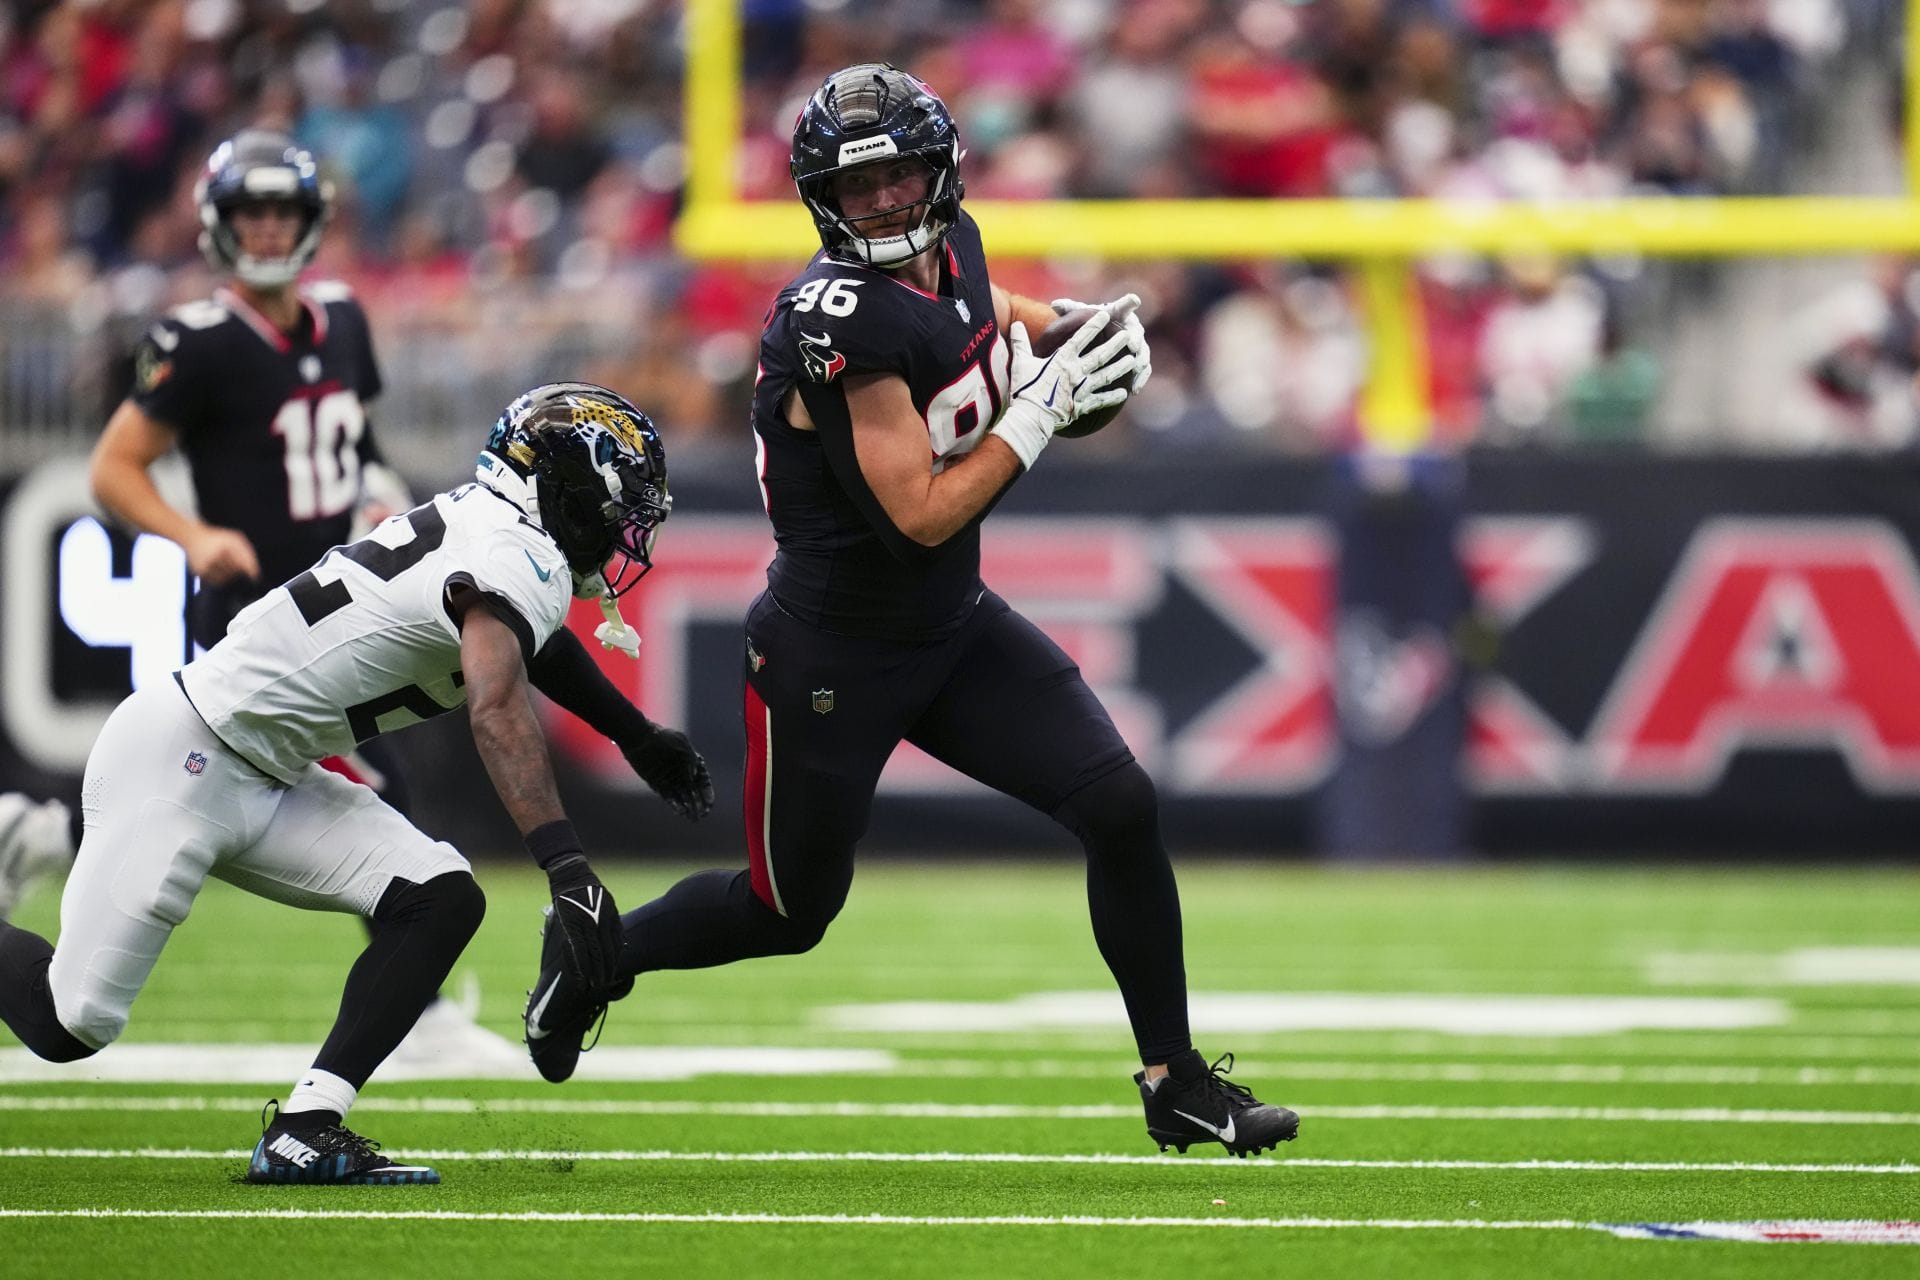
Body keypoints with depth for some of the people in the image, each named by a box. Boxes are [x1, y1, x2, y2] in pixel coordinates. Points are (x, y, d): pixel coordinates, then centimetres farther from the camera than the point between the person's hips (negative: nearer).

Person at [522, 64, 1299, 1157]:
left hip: (953, 626, 7)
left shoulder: (951, 245, -4)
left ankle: (1178, 1084, 5)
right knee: (789, 914, 10)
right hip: (833, 653, -7)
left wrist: (1067, 324, 3)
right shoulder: (843, 322, -29)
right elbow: (924, 515, -27)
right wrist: (1048, 405, -24)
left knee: (1122, 809, -6)